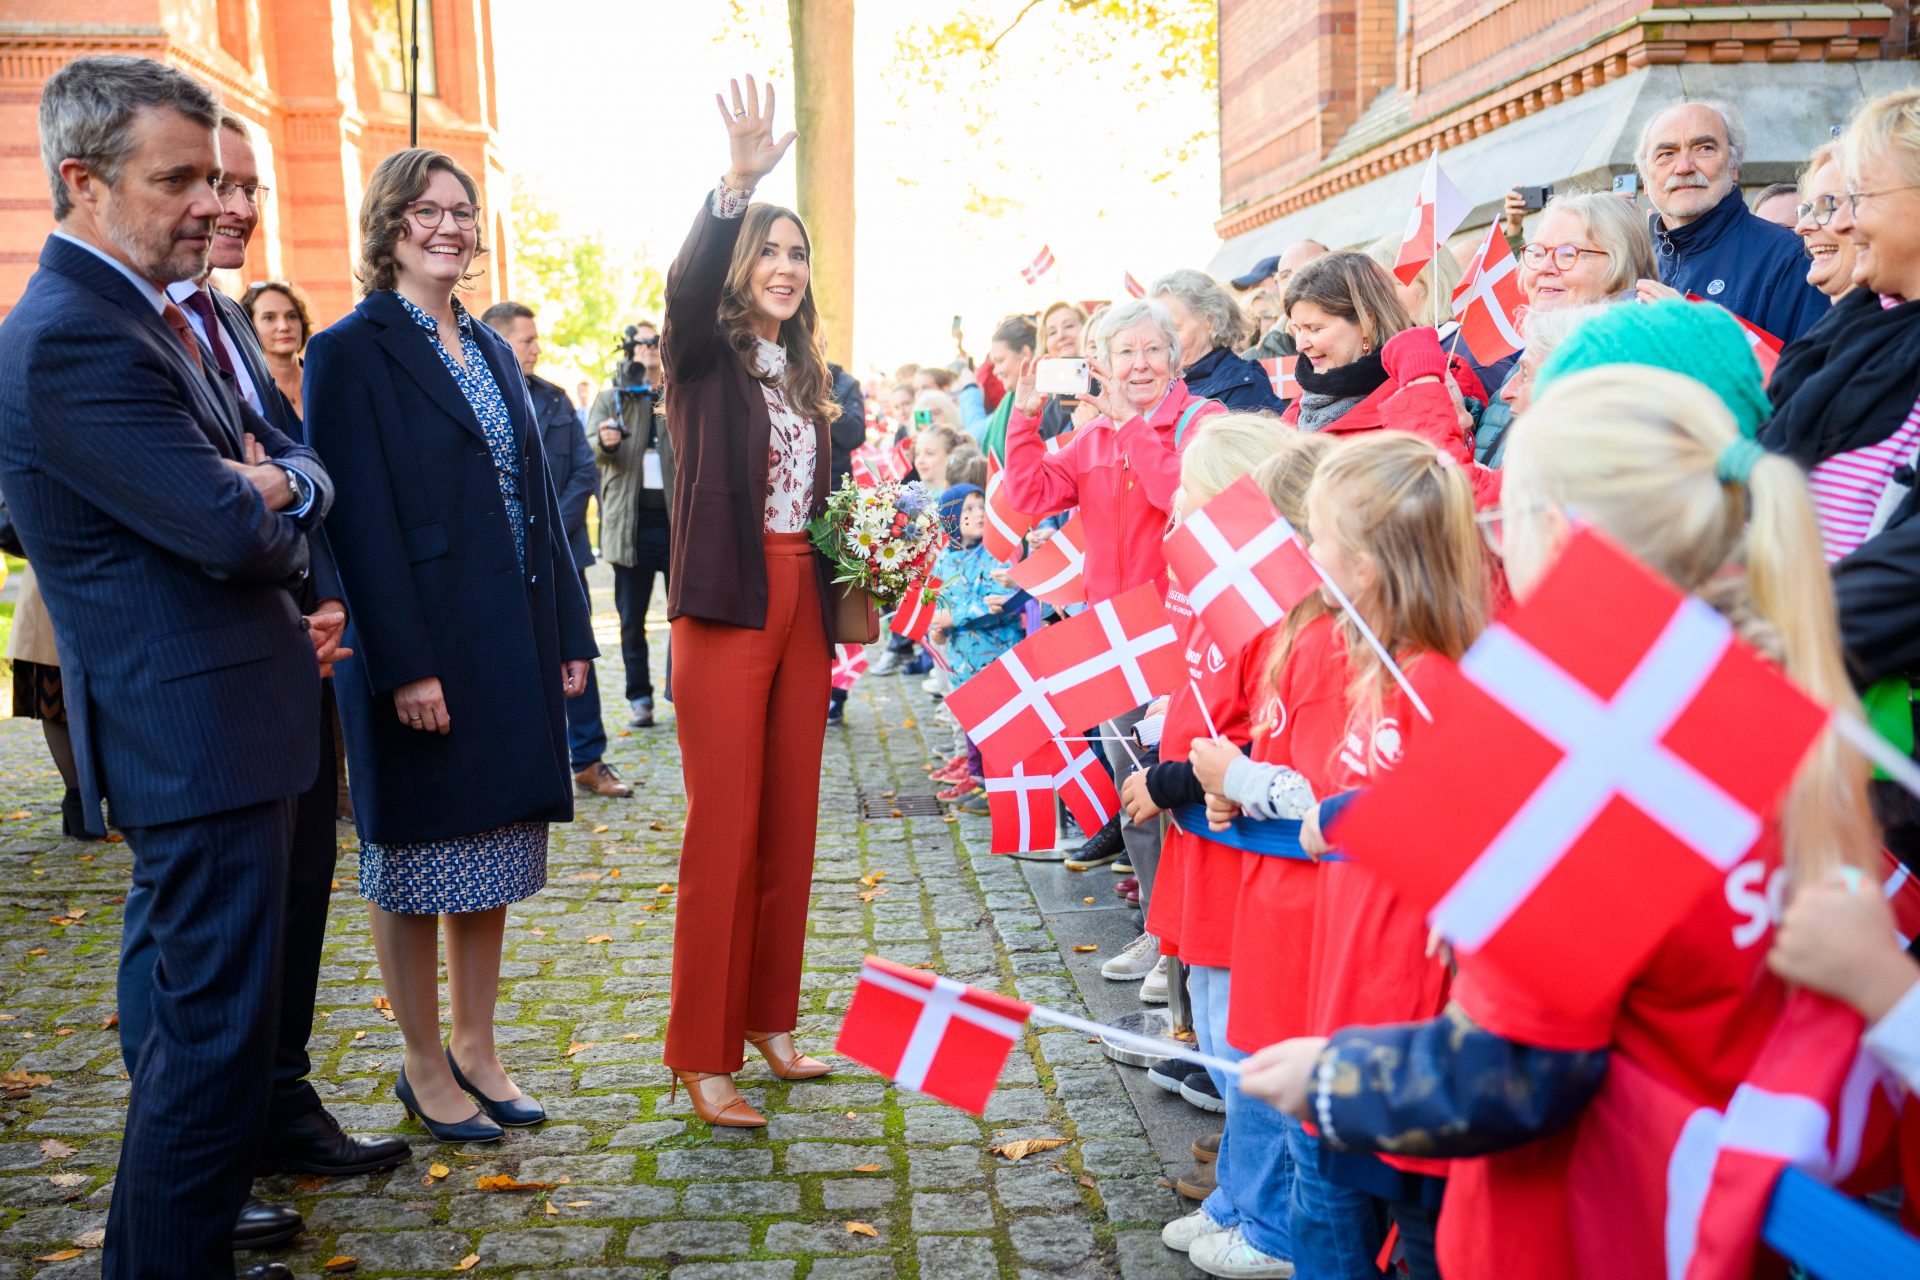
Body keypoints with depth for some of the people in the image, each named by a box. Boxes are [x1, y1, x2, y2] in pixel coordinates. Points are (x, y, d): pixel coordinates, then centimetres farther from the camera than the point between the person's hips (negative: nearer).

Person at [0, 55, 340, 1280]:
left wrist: (279, 485, -10)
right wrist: (270, 511, -1)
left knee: (199, 1015, 24)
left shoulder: (171, 317, 13)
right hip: (201, 732, -11)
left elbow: (298, 468, 13)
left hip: (220, 724, 11)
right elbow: (233, 529, -24)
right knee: (218, 1031, -2)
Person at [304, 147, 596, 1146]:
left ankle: (475, 1049, 27)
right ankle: (426, 1068, 20)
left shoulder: (491, 350, 14)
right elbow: (360, 519, -14)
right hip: (418, 646, -7)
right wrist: (406, 666, -19)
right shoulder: (352, 352, -7)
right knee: (417, 859, 5)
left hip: (512, 646, 7)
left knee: (491, 852, 13)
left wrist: (568, 632, 9)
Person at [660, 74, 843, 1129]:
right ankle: (701, 1059, 6)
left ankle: (768, 1021, 24)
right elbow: (686, 286, -24)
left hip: (801, 603, 6)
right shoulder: (707, 356, -2)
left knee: (791, 824, 10)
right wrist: (736, 185, -39)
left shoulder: (808, 375, 17)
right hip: (727, 605, -6)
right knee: (724, 829, -4)